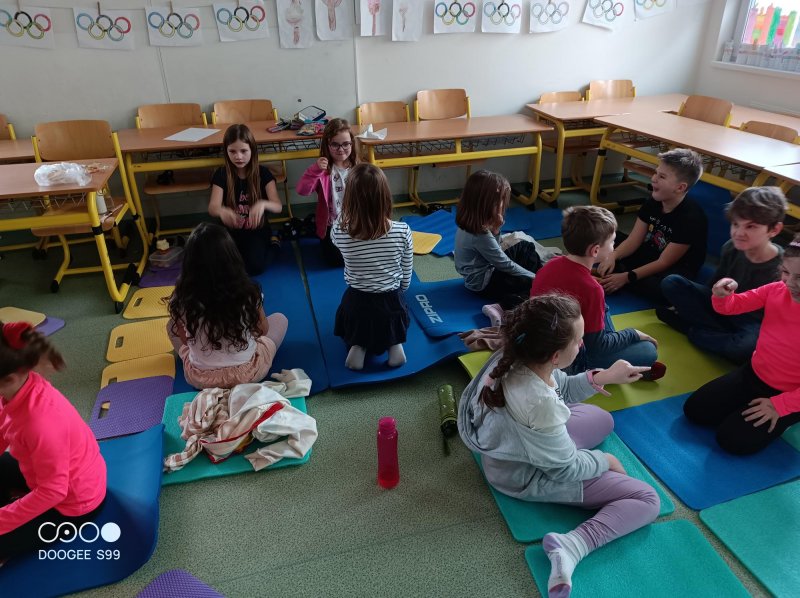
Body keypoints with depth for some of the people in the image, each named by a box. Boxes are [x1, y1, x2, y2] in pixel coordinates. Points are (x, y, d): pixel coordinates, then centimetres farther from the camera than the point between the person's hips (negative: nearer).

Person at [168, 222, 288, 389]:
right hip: (247, 374, -1)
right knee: (280, 319, 20)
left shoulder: (181, 298, -17)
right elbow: (263, 330, -3)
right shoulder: (249, 292, -20)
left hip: (200, 379, 2)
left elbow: (185, 339, -1)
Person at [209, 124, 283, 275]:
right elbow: (212, 207, -19)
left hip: (257, 230, -1)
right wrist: (222, 211, -45)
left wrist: (263, 204, -43)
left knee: (254, 267, -24)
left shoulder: (263, 173, -8)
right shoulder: (221, 175, -6)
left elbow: (278, 206, -18)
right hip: (232, 231, 2)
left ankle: (274, 243, 7)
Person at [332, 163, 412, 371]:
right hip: (391, 304, 0)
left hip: (356, 304, 0)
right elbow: (406, 277, -5)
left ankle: (358, 345, 6)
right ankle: (394, 342, 8)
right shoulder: (402, 231, -21)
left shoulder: (341, 232, -21)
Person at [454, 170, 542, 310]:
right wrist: (535, 277, -9)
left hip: (488, 268, 10)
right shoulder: (480, 235, -31)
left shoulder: (469, 221, -5)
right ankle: (503, 307, -24)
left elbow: (495, 250, 4)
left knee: (526, 247, 18)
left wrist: (495, 230, -17)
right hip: (484, 283, -9)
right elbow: (506, 265, -21)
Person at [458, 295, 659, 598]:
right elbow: (566, 468, -22)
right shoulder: (540, 405, -40)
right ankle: (570, 546, -18)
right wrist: (605, 460, -4)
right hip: (532, 476, -8)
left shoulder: (514, 358, -19)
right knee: (646, 500, -3)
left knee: (603, 418, 28)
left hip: (519, 445, 8)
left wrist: (602, 377, -9)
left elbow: (561, 389, 3)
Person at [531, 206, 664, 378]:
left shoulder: (551, 265, -7)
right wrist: (633, 334, -2)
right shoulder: (591, 288, -27)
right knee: (648, 350, -3)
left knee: (602, 307, 23)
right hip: (568, 363, -7)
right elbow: (597, 346, -18)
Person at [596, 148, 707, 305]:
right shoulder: (652, 203, -4)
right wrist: (612, 256, -26)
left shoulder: (691, 218, -25)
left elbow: (664, 262, -23)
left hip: (677, 269, -7)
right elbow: (633, 241, -6)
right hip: (649, 254, 7)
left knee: (662, 288, -41)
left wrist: (626, 277, -28)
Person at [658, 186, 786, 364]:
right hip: (722, 308, 5)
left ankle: (692, 329, -15)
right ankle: (723, 334, -15)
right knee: (671, 283, -9)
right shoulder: (731, 248, -9)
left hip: (754, 326, -5)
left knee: (749, 345, -42)